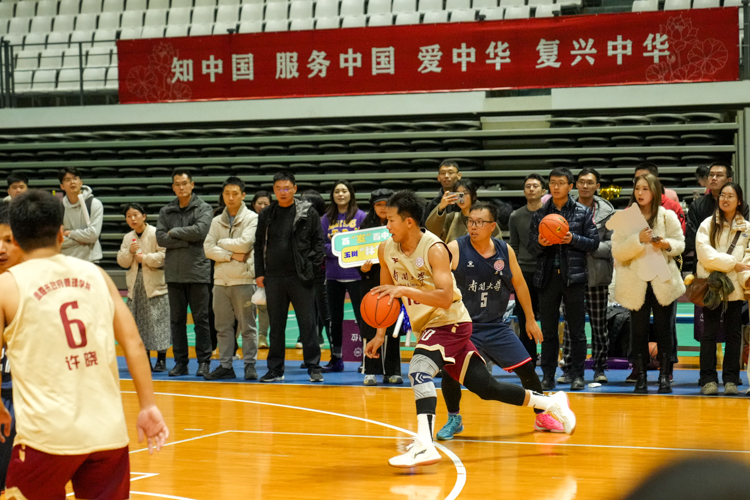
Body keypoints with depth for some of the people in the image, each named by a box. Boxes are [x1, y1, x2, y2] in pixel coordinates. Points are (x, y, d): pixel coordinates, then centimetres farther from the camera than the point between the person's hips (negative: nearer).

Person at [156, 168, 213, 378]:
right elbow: (160, 238, -2)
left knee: (201, 319, 0)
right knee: (177, 319, 7)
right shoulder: (166, 211, 9)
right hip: (174, 272, 4)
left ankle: (204, 361, 6)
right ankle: (180, 362, 13)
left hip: (197, 271, -3)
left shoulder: (203, 208, 0)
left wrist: (174, 232, -7)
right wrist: (187, 240, -11)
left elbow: (200, 231, -17)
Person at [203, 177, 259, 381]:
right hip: (221, 280, 5)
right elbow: (208, 248, 3)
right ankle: (225, 365, 13)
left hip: (243, 280, -5)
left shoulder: (252, 218, -1)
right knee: (223, 326, 7)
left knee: (247, 326, -1)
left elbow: (245, 243, -14)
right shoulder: (217, 221, 12)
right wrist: (232, 255, -9)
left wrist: (222, 243, -1)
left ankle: (250, 364, 4)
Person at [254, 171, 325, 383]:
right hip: (273, 278, 3)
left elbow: (318, 242, 2)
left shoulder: (308, 212, 1)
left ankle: (314, 367, 5)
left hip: (300, 277, -3)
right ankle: (275, 369, 15)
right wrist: (259, 273, 5)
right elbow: (259, 245, 12)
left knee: (307, 323, -1)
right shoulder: (267, 214, 9)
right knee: (276, 325, 9)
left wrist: (313, 268, -7)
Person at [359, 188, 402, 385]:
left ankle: (392, 371, 9)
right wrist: (362, 268, -13)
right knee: (370, 327, 0)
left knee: (391, 328, 3)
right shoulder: (365, 226, 5)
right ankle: (371, 371, 5)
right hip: (371, 282, 1)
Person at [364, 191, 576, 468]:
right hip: (428, 326, 7)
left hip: (451, 322, -7)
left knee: (419, 368, -31)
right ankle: (551, 403, 30)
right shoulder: (386, 250, -1)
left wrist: (404, 290, -38)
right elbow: (386, 295, 12)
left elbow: (445, 298, -31)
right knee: (486, 387, 12)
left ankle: (425, 445, -38)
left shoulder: (435, 249, -21)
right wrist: (380, 334, 4)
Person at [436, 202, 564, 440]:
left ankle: (543, 417, 27)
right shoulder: (454, 249, -12)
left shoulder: (505, 251, 1)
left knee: (527, 368, 5)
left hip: (496, 326, 4)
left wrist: (530, 318, 16)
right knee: (449, 370, -20)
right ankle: (454, 419, 6)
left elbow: (519, 284, 13)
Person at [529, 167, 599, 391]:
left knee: (576, 329, 2)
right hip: (547, 277, 2)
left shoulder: (583, 212, 3)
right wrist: (540, 244, -12)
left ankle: (577, 375, 8)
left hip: (574, 276, -2)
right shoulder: (540, 214, 8)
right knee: (548, 329, 5)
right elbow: (531, 246, 9)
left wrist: (573, 239, -15)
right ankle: (548, 375, 11)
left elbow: (594, 242, 1)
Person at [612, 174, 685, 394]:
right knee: (639, 330, 0)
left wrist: (666, 244, -14)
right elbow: (617, 252, -7)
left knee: (663, 328, 1)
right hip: (636, 282, 0)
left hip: (663, 281, 0)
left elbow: (680, 244, 7)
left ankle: (664, 376, 8)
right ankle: (640, 377, 6)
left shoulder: (668, 217, 3)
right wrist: (638, 240, -22)